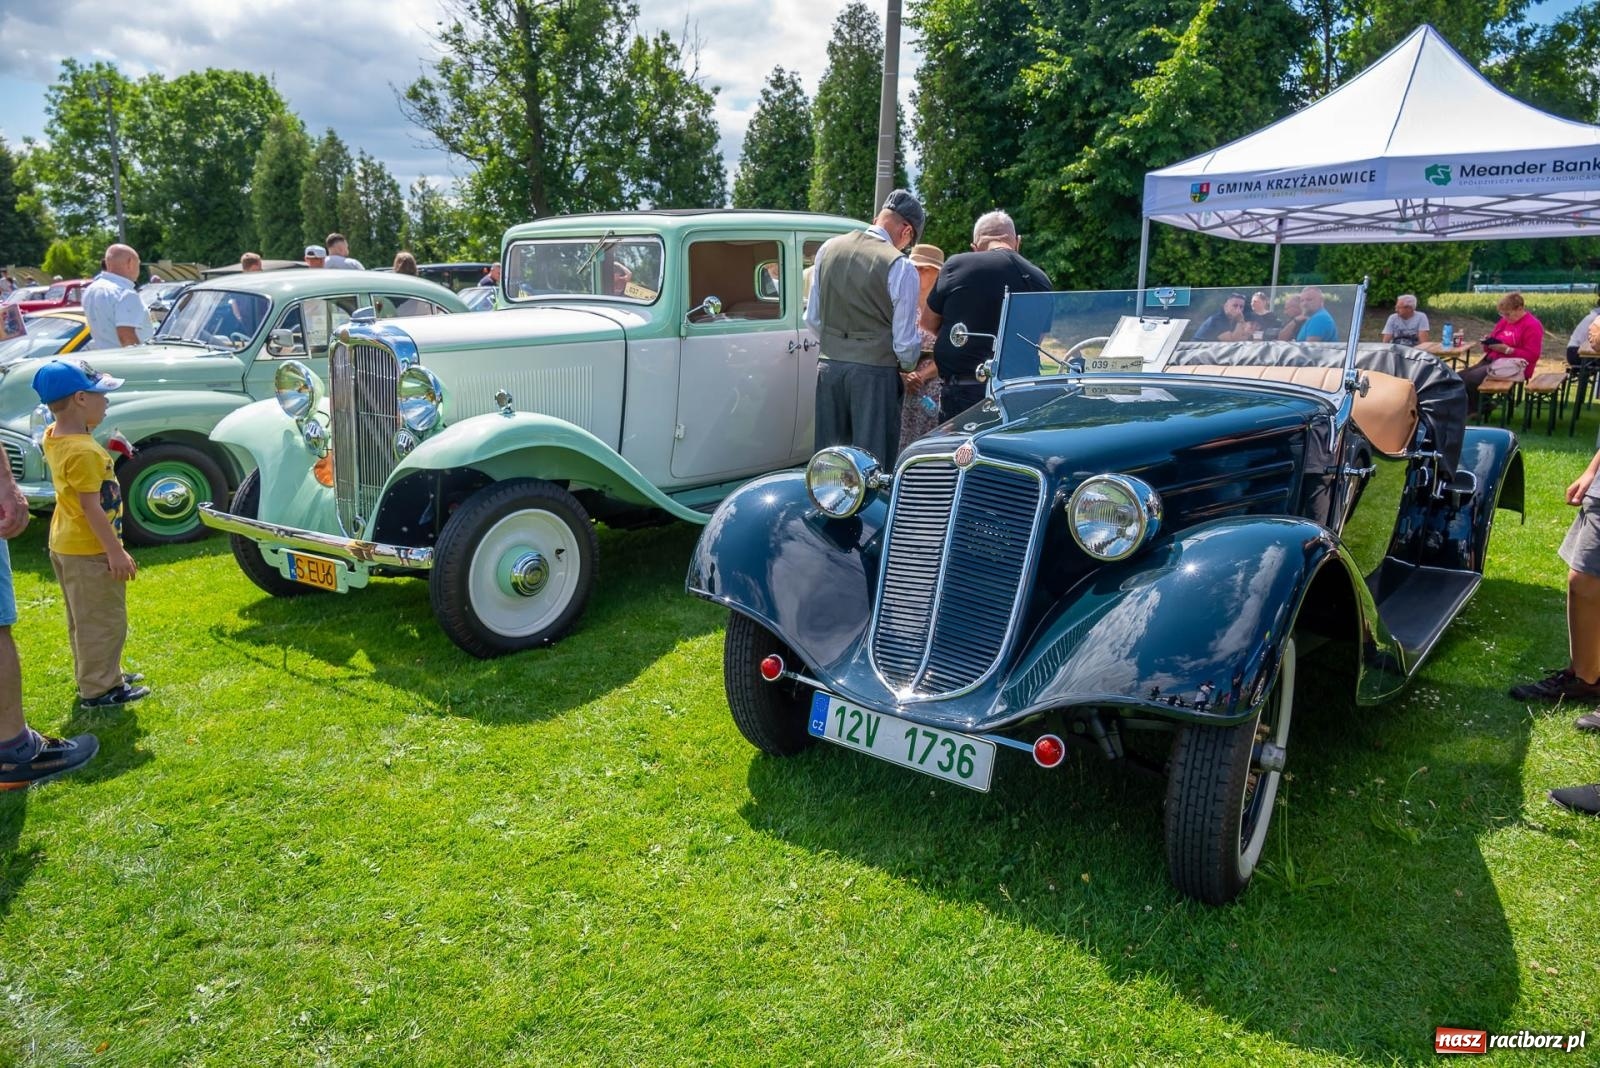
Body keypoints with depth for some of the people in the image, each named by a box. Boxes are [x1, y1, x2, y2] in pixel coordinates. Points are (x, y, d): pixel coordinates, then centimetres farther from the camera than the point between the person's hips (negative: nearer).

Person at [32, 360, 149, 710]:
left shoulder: (55, 436, 2)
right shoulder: (83, 451, -26)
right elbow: (91, 506, -26)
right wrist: (116, 552, -23)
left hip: (66, 544, 10)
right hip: (89, 550, -10)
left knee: (85, 621, 21)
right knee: (104, 621, 1)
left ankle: (97, 676, 34)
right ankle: (98, 689, 10)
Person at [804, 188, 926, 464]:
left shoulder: (828, 249, 5)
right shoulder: (900, 267, -11)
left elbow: (812, 319, 11)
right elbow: (905, 341, -7)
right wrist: (908, 367, 14)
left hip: (829, 366, 5)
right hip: (876, 371, -5)